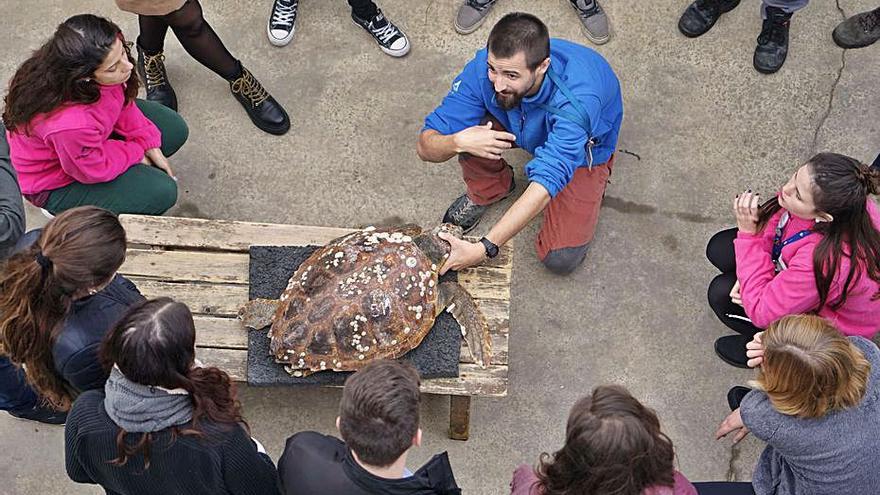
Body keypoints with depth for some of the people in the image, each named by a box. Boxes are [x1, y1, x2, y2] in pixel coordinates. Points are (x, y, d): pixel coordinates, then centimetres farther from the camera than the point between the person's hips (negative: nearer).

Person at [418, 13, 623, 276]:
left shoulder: (577, 100, -44)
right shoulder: (484, 68, -31)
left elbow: (545, 184, -46)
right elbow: (426, 147, -26)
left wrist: (484, 248, -52)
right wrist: (458, 143, -50)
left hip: (583, 149, -3)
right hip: (526, 129, 3)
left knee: (561, 259, -17)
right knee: (466, 132, -29)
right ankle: (487, 191, 5)